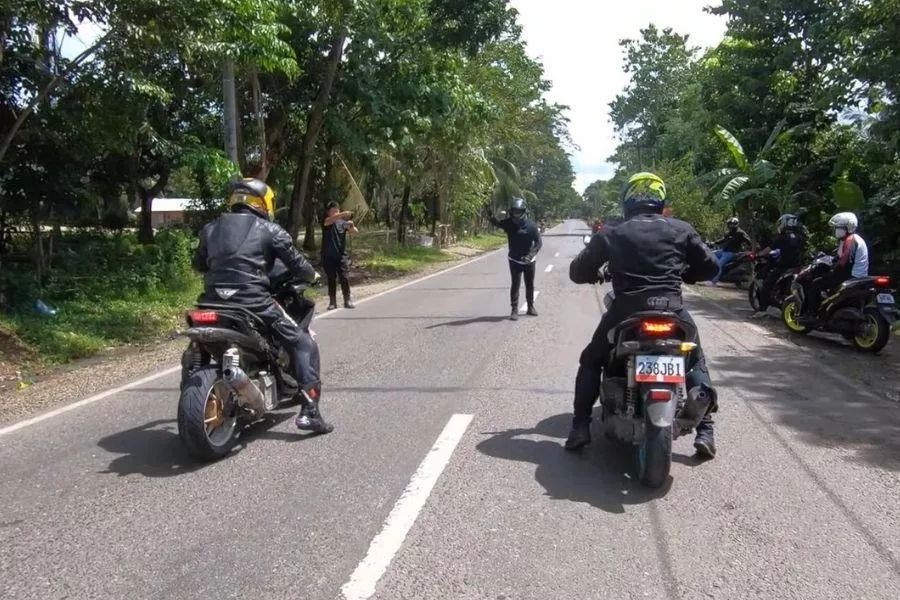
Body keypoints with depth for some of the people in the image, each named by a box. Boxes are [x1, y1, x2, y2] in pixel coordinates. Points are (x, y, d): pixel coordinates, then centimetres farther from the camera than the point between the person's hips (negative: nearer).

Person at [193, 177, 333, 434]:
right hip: (253, 302, -5)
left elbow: (198, 264, 29)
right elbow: (296, 263, 6)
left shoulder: (211, 228, 18)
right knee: (302, 343, 4)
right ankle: (309, 411, -5)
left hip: (213, 302, 5)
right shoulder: (270, 230, 4)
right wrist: (312, 275, 27)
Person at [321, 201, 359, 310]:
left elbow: (355, 232, -3)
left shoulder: (343, 222, 4)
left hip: (342, 256, 1)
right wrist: (343, 214, -40)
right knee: (331, 279, 4)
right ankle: (332, 302, 11)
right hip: (329, 256, -1)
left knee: (345, 278, -3)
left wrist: (351, 226, -26)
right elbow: (330, 220, -25)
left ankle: (347, 300, 4)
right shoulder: (326, 222, -1)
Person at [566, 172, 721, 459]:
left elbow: (577, 271, 10)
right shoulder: (681, 230, 9)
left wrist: (598, 275, 31)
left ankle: (580, 427, 12)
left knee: (591, 362, 22)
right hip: (672, 312, 1)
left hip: (625, 313, -1)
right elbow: (710, 266, 14)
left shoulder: (612, 234, 8)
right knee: (696, 362, 27)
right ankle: (705, 431, 18)